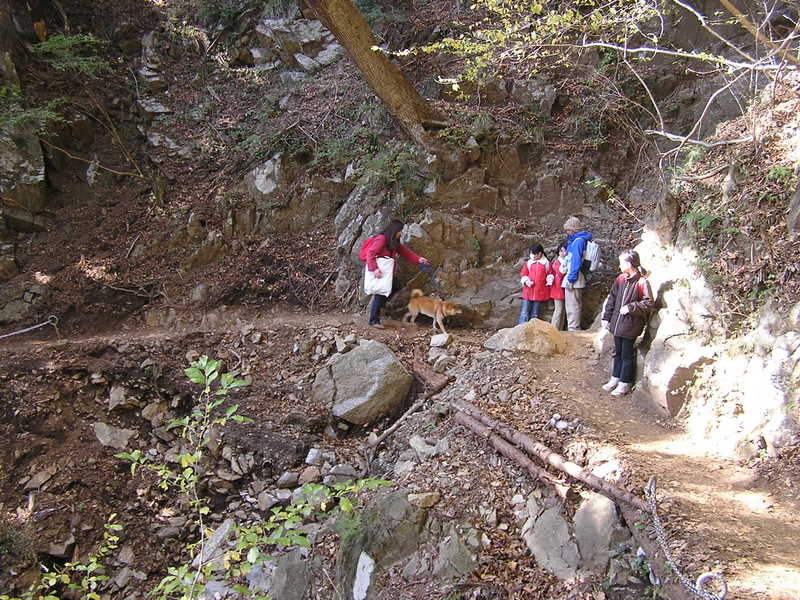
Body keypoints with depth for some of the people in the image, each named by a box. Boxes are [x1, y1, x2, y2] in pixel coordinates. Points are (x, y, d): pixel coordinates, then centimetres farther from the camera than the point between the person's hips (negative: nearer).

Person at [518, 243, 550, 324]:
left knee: (535, 315, 7)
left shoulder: (546, 263, 5)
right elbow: (523, 273, 8)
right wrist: (526, 280, -11)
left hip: (539, 293, 0)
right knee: (524, 313, -4)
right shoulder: (528, 263, 7)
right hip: (528, 292, 0)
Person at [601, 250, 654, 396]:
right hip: (617, 324, 6)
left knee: (627, 354, 5)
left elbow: (648, 303, -15)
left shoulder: (642, 283, -16)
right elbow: (611, 299, 10)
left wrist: (630, 308, -21)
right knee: (617, 352, 18)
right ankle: (615, 378, 32)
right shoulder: (620, 280, 4)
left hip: (630, 326, -6)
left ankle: (625, 383, 17)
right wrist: (606, 317, 10)